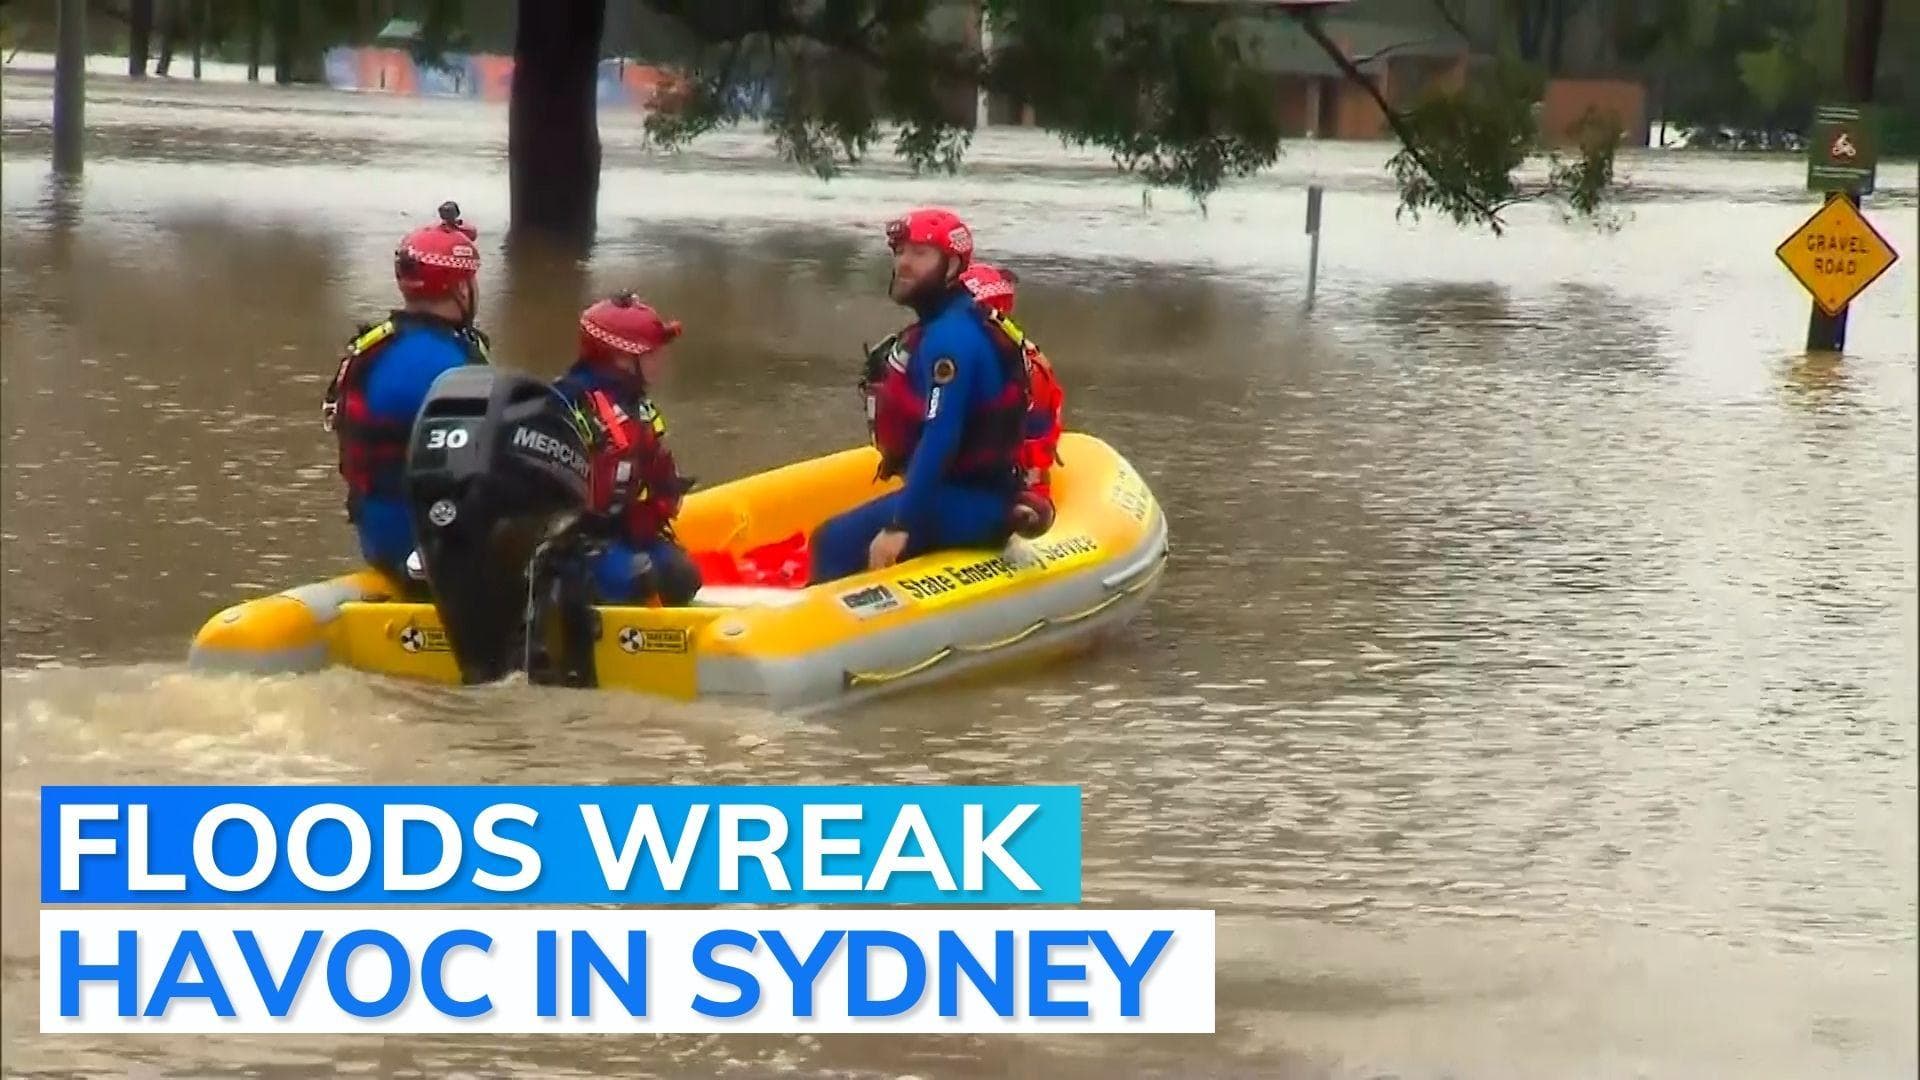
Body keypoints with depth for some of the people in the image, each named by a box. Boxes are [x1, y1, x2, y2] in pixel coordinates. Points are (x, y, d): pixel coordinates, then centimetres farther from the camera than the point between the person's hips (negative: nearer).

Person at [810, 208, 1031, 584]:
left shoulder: (951, 337, -19)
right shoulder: (943, 326, 15)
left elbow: (939, 440, -26)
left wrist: (901, 526, -27)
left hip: (969, 503, -11)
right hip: (968, 494, 11)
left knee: (837, 544, -18)